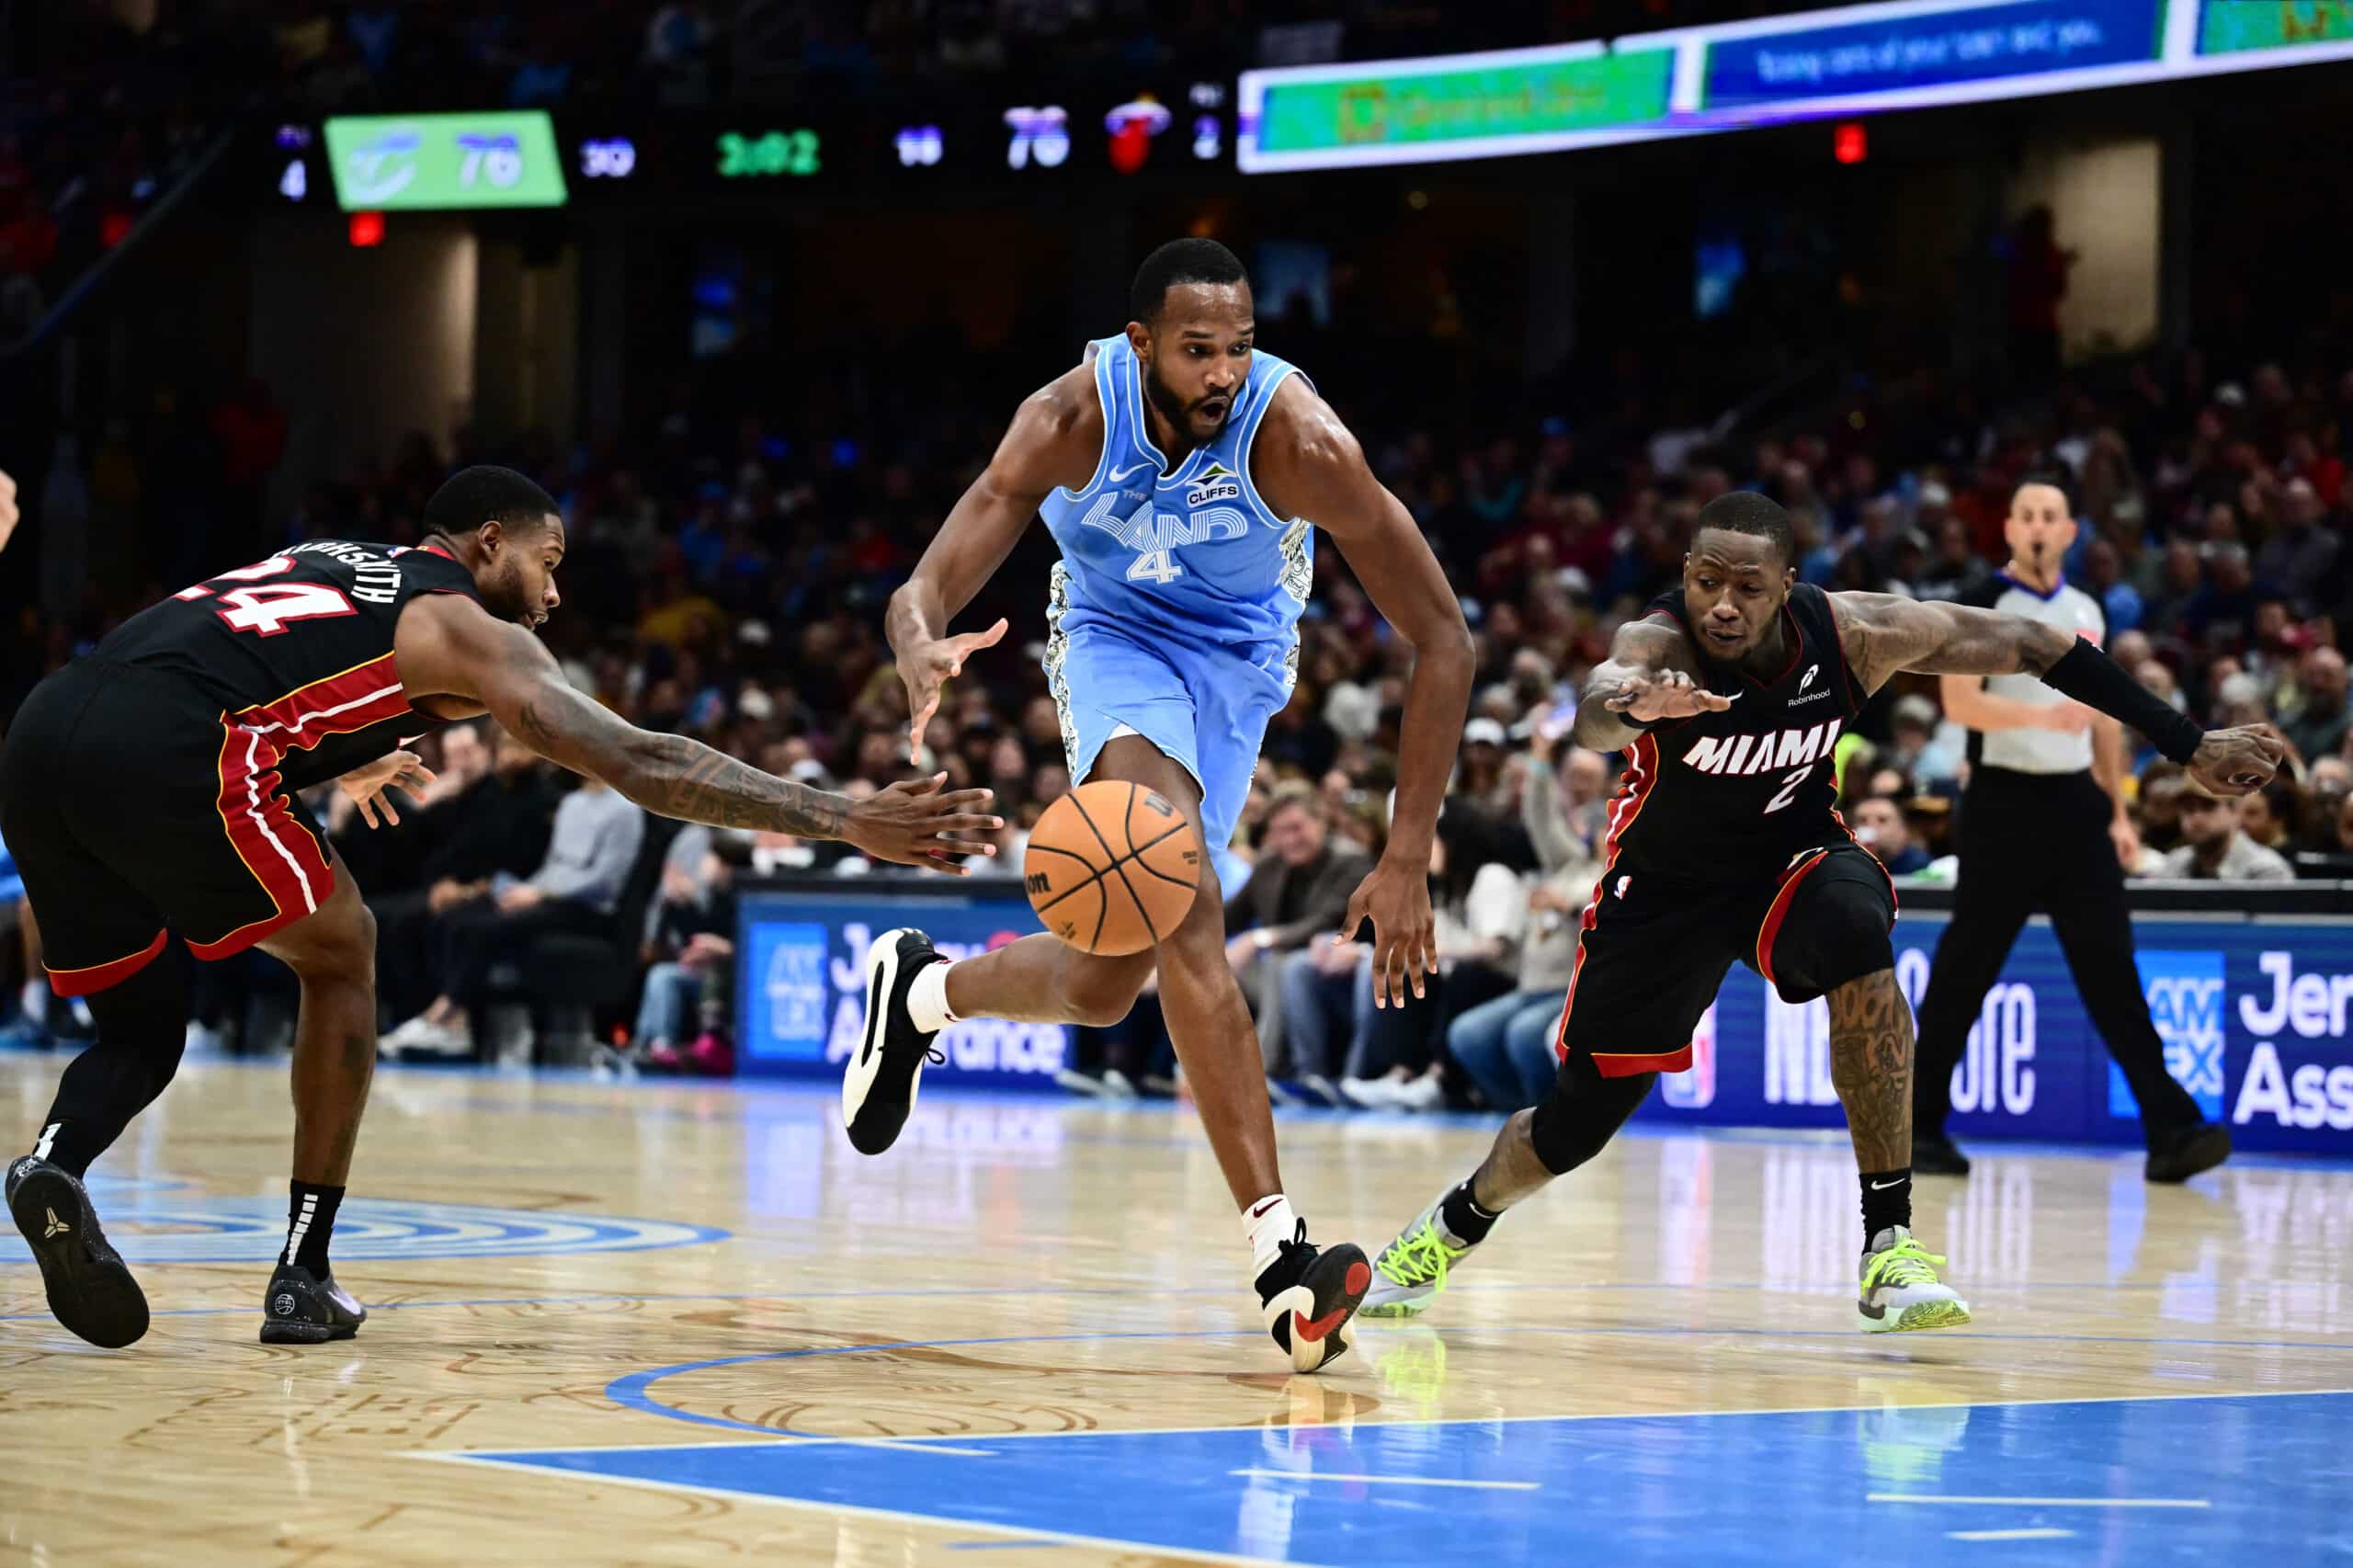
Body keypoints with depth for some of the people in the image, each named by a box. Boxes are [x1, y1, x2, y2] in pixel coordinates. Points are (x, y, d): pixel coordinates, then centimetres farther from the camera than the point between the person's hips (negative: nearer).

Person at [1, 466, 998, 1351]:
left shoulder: (330, 563, 33)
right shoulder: (471, 630, 13)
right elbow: (641, 765, 5)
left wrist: (343, 769, 68)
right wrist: (847, 822, 5)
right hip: (165, 752, -7)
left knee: (141, 1033, 22)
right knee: (339, 953, 18)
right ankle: (303, 1276, 16)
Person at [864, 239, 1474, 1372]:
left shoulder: (1295, 436, -30)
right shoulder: (1071, 421, -26)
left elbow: (1440, 641, -25)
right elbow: (928, 589, -28)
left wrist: (1408, 860, -30)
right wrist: (921, 651, -55)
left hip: (1236, 653, 1)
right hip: (1115, 632, -1)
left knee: (1107, 984, -4)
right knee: (1186, 916, -28)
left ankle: (921, 989, 29)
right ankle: (1280, 1249, -32)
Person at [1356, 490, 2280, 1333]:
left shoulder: (1853, 634, -24)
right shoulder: (1657, 644, -32)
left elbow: (2032, 646, -13)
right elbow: (1592, 716, -56)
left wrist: (2189, 745, -11)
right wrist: (1633, 708, -82)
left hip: (1794, 850, 1)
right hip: (1666, 881, -1)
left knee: (1858, 949, -35)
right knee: (1572, 1130, 5)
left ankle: (1891, 1247, -27)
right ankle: (1455, 1224, 40)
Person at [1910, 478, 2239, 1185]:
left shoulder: (2086, 611, 15)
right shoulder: (1984, 604, -4)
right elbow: (1959, 700, -16)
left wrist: (2119, 811, 15)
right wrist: (2044, 714, -29)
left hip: (2076, 802, 5)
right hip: (2005, 800, -5)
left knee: (2110, 968, -2)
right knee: (1965, 971, -1)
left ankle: (2170, 1129, -8)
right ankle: (1920, 1125, 9)